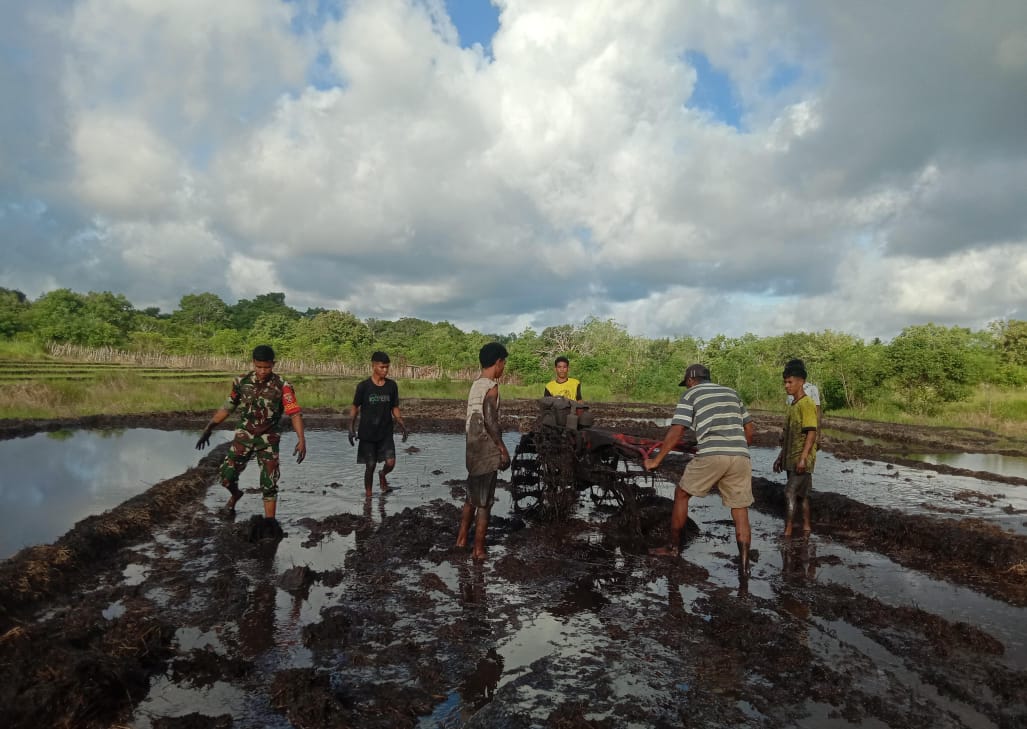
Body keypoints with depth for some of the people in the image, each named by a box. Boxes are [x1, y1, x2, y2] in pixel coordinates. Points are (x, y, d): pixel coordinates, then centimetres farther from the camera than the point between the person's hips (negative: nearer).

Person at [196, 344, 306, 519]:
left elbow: (295, 413, -23)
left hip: (268, 440, -2)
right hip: (244, 437, 3)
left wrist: (301, 439, -36)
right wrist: (208, 429, 8)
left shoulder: (282, 386, -15)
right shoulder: (242, 381, -5)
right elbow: (227, 407, 8)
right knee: (226, 476, 0)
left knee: (269, 484, -4)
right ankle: (235, 495, 34)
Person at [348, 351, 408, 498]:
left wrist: (403, 427, -1)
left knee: (390, 463, -9)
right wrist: (351, 429, -6)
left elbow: (395, 409, 8)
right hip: (367, 434, -2)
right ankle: (368, 494, 22)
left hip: (386, 433, 2)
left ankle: (382, 475, 26)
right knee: (370, 466, 3)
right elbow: (355, 408, 2)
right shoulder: (364, 386, -8)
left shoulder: (392, 385, 0)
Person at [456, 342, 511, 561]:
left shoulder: (475, 385, 11)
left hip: (473, 450, 9)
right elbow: (490, 422, -21)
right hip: (487, 452, -9)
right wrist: (503, 449, -14)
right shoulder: (491, 387, -15)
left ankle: (461, 539, 28)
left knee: (472, 498, 20)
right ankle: (478, 550, 6)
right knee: (484, 502, 0)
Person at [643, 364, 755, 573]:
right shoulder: (732, 393, 24)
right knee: (740, 511, 10)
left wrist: (656, 460, 5)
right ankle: (744, 564, 7)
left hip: (711, 456, -4)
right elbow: (749, 430, 22)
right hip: (740, 457, 4)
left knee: (681, 494, 16)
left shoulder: (691, 394, 10)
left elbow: (676, 432, 0)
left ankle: (673, 546, 24)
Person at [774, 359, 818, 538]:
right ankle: (806, 527, 23)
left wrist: (803, 458, -24)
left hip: (801, 460, -9)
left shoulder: (806, 404, -14)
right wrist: (781, 456, 20)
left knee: (790, 493, -13)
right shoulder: (793, 405, 14)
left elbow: (811, 433, -20)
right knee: (801, 494, 14)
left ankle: (787, 533, -12)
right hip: (791, 459, 9)